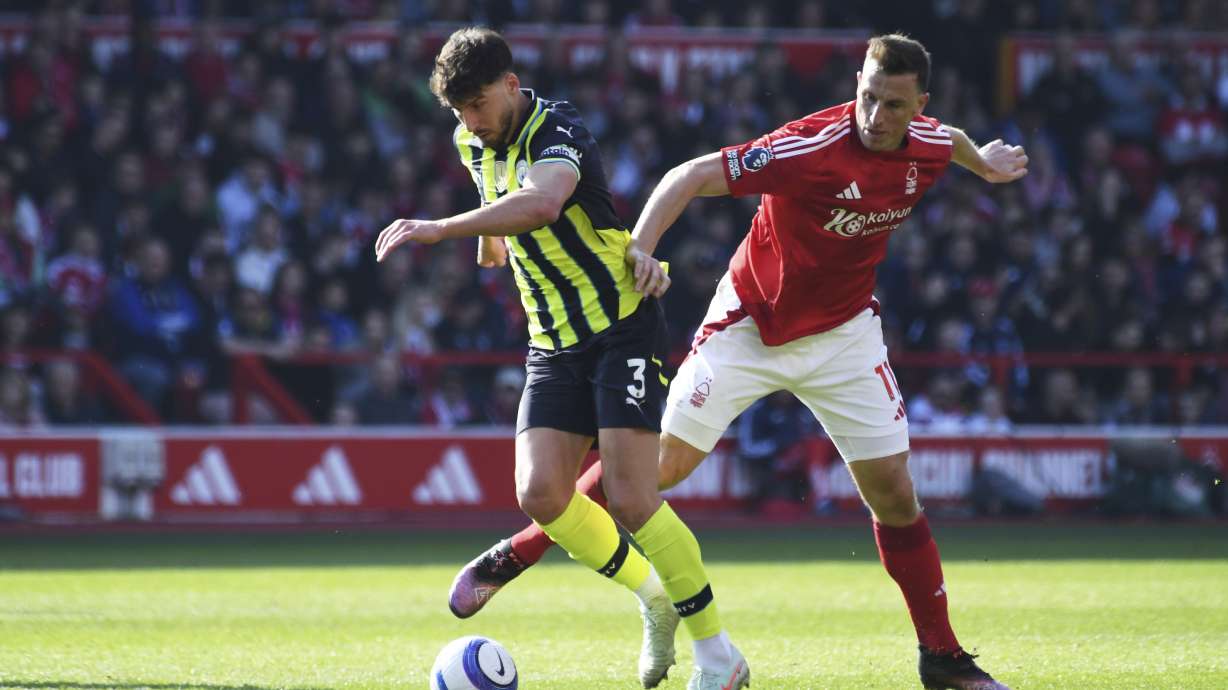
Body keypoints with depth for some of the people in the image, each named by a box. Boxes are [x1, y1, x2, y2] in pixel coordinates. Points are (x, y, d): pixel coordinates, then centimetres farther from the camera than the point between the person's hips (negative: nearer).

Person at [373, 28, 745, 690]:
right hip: (554, 343, 8)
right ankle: (651, 593, 14)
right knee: (540, 494, -10)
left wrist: (441, 229, -45)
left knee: (630, 498, -16)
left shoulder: (556, 132, -20)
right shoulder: (473, 142, 7)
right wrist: (489, 234, 41)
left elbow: (541, 202, -43)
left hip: (622, 326, -8)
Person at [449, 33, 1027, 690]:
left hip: (843, 332, 4)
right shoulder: (812, 146, -29)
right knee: (660, 460, -10)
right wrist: (641, 246, -43)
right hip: (750, 327, -4)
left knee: (893, 491, 0)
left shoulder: (930, 145, -10)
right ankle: (514, 555, 4)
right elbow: (692, 175, -30)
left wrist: (985, 164, 38)